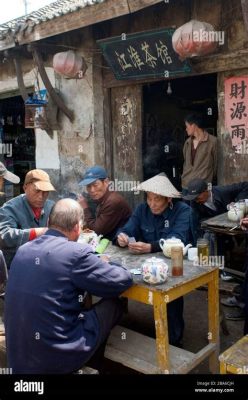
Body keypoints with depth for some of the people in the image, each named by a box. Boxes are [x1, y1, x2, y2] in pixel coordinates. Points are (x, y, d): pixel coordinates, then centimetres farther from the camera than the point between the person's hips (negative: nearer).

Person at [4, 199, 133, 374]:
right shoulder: (76, 252, -19)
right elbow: (123, 280, -11)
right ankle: (94, 365, 28)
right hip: (55, 356, -7)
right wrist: (104, 264, 9)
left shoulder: (23, 250, 1)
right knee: (114, 303, 9)